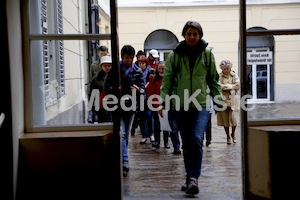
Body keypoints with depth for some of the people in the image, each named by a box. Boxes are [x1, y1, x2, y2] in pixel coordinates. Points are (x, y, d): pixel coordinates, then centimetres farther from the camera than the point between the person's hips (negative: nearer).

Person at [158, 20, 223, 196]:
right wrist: (163, 101, -8)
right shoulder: (175, 55, 3)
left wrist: (219, 101, 9)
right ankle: (191, 178, 22)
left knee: (196, 140, -18)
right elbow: (167, 80, 2)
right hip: (181, 106, 1)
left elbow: (213, 80, 11)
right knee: (187, 144, 9)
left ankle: (193, 178, -11)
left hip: (202, 105, -1)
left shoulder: (207, 54, 4)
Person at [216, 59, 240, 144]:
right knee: (225, 119, 2)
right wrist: (231, 86, -12)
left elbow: (238, 86, -5)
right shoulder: (219, 76, 1)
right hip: (223, 100, 0)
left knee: (233, 118, -7)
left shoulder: (234, 75, 6)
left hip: (233, 100, 0)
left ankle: (233, 134, 20)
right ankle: (228, 136, 20)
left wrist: (225, 86, -9)